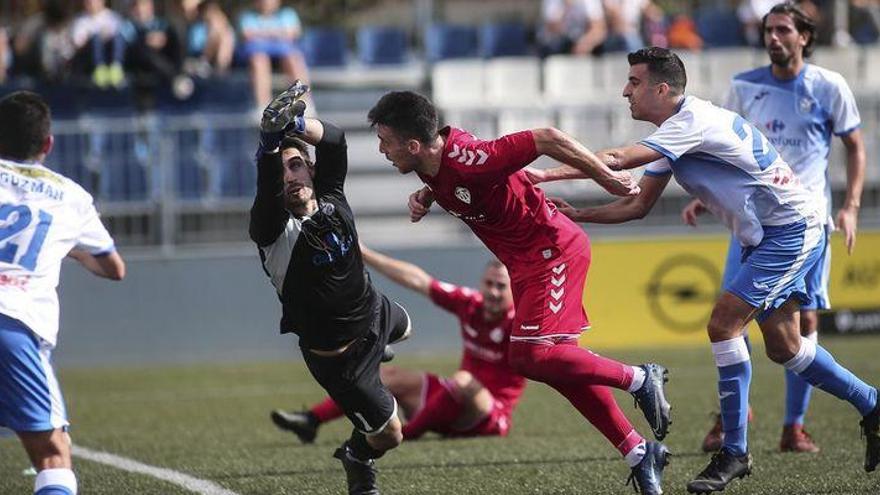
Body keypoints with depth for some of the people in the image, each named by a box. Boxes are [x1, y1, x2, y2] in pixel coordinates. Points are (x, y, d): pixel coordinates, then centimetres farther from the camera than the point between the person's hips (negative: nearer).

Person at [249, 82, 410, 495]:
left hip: (375, 311, 7)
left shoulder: (331, 199, -18)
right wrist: (272, 138, -71)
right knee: (388, 435, 4)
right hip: (336, 357, -7)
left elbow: (335, 140, -26)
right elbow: (267, 185, -53)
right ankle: (358, 462, 40)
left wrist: (295, 126, -47)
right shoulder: (275, 229, -34)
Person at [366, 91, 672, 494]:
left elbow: (546, 140, -28)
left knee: (528, 357, -17)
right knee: (556, 362, 10)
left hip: (551, 251, -9)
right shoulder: (435, 156, -4)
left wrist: (607, 178, -19)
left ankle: (639, 379, -2)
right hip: (526, 261, 9)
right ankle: (638, 454, 15)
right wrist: (426, 196, -2)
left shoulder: (468, 161, -30)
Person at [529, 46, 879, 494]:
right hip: (766, 237, 10)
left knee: (723, 322, -17)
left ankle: (734, 452, -12)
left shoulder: (693, 121, -21)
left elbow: (618, 160, -30)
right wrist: (577, 215, 3)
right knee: (783, 346, 15)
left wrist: (546, 174, -28)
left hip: (791, 231, -10)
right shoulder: (673, 134, 10)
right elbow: (638, 205, 15)